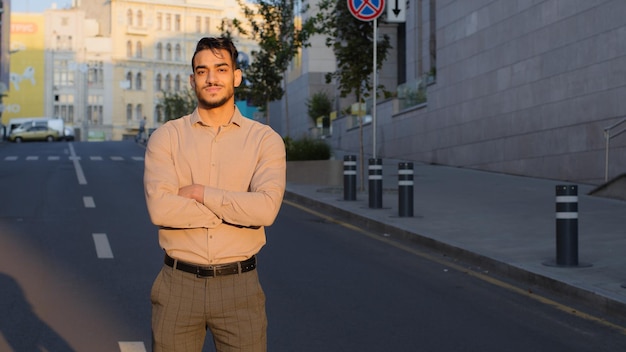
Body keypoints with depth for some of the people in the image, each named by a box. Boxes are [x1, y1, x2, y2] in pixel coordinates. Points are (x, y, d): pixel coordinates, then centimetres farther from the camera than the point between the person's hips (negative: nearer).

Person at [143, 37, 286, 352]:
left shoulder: (266, 140, 0)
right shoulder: (166, 137, 1)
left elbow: (267, 208, -16)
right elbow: (159, 208, -14)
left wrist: (199, 193, -13)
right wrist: (238, 209, -13)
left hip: (239, 285, 0)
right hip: (178, 285, 1)